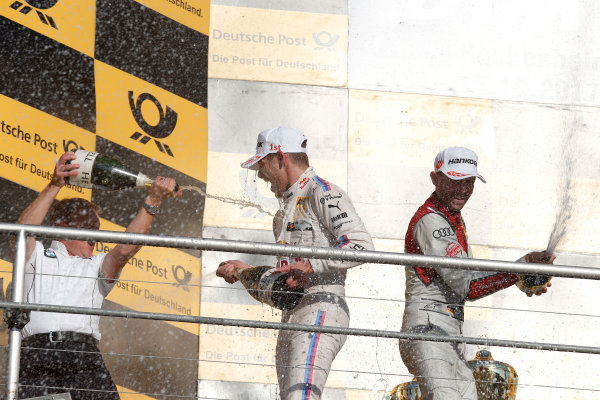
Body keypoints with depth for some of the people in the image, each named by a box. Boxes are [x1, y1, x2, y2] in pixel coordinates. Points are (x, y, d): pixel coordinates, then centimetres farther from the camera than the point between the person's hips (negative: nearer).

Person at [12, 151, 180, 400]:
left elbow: (125, 249, 11)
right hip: (36, 350, -2)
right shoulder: (38, 256, 22)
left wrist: (153, 201, 2)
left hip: (83, 353, 2)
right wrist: (54, 185, -4)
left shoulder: (97, 266, 28)